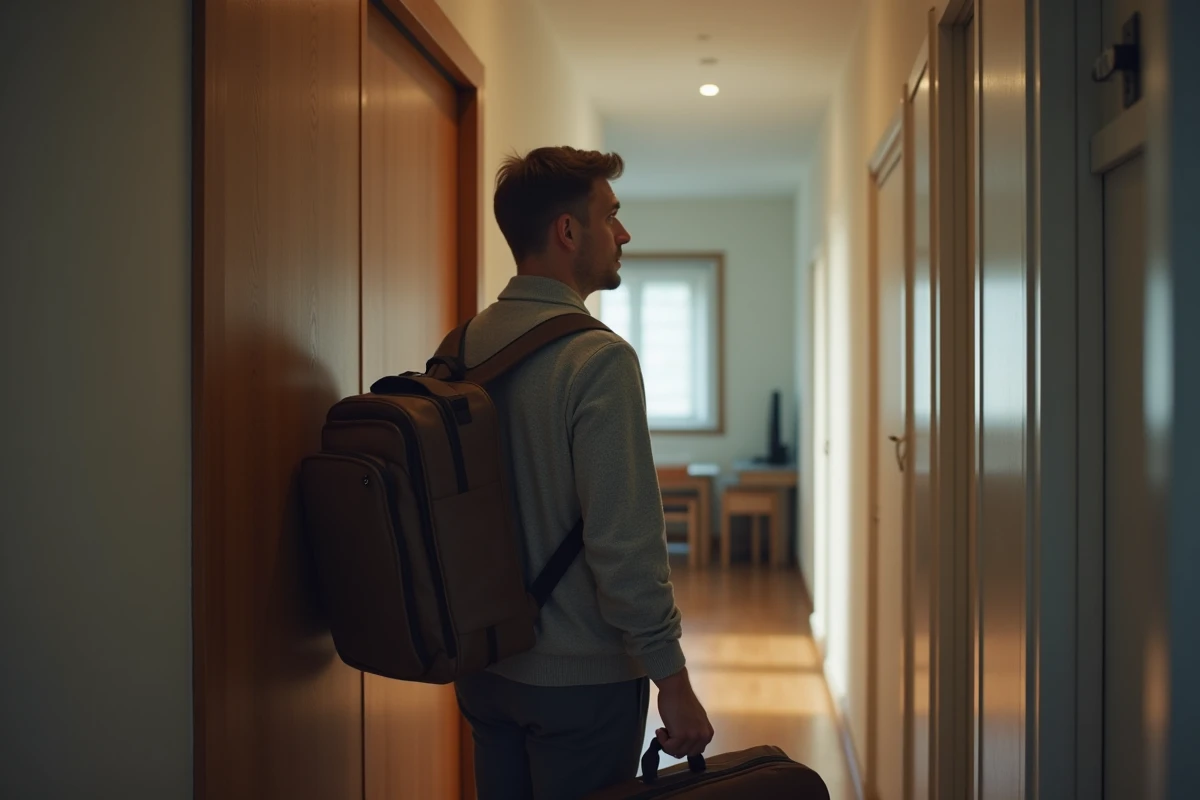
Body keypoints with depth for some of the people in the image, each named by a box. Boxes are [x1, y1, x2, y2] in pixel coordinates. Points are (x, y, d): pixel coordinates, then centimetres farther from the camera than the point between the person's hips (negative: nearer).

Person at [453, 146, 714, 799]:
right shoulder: (597, 358, -20)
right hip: (581, 677, -7)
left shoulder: (463, 347, 3)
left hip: (483, 667, 7)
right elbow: (624, 543, -24)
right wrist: (673, 683, -17)